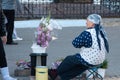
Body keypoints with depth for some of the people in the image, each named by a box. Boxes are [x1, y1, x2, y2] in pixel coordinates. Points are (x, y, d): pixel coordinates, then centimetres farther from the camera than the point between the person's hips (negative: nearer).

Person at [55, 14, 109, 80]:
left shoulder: (88, 33, -24)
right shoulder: (101, 31, 1)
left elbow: (75, 43, -15)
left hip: (88, 61, -8)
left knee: (69, 59, 14)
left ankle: (57, 72, 35)